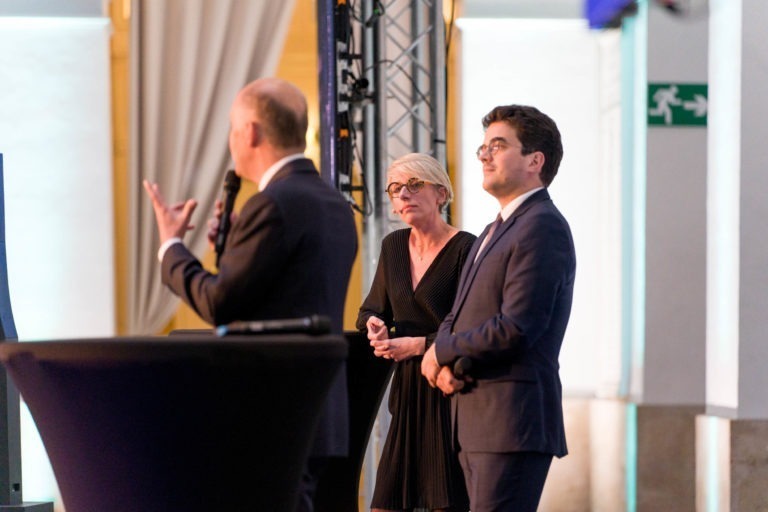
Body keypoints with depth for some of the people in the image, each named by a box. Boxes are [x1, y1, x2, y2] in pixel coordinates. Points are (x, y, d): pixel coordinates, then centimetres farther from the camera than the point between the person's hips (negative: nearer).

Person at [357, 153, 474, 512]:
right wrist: (374, 325, 0)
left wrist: (419, 345, -17)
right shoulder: (393, 246, 10)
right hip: (407, 392, 7)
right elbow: (371, 309, 22)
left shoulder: (465, 249, -10)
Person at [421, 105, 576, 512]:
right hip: (477, 423, 10)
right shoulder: (493, 233, 23)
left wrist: (441, 352, -6)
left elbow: (516, 328, -19)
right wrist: (446, 366, -2)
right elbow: (457, 317, 20)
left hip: (513, 423, -10)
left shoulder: (543, 227, -10)